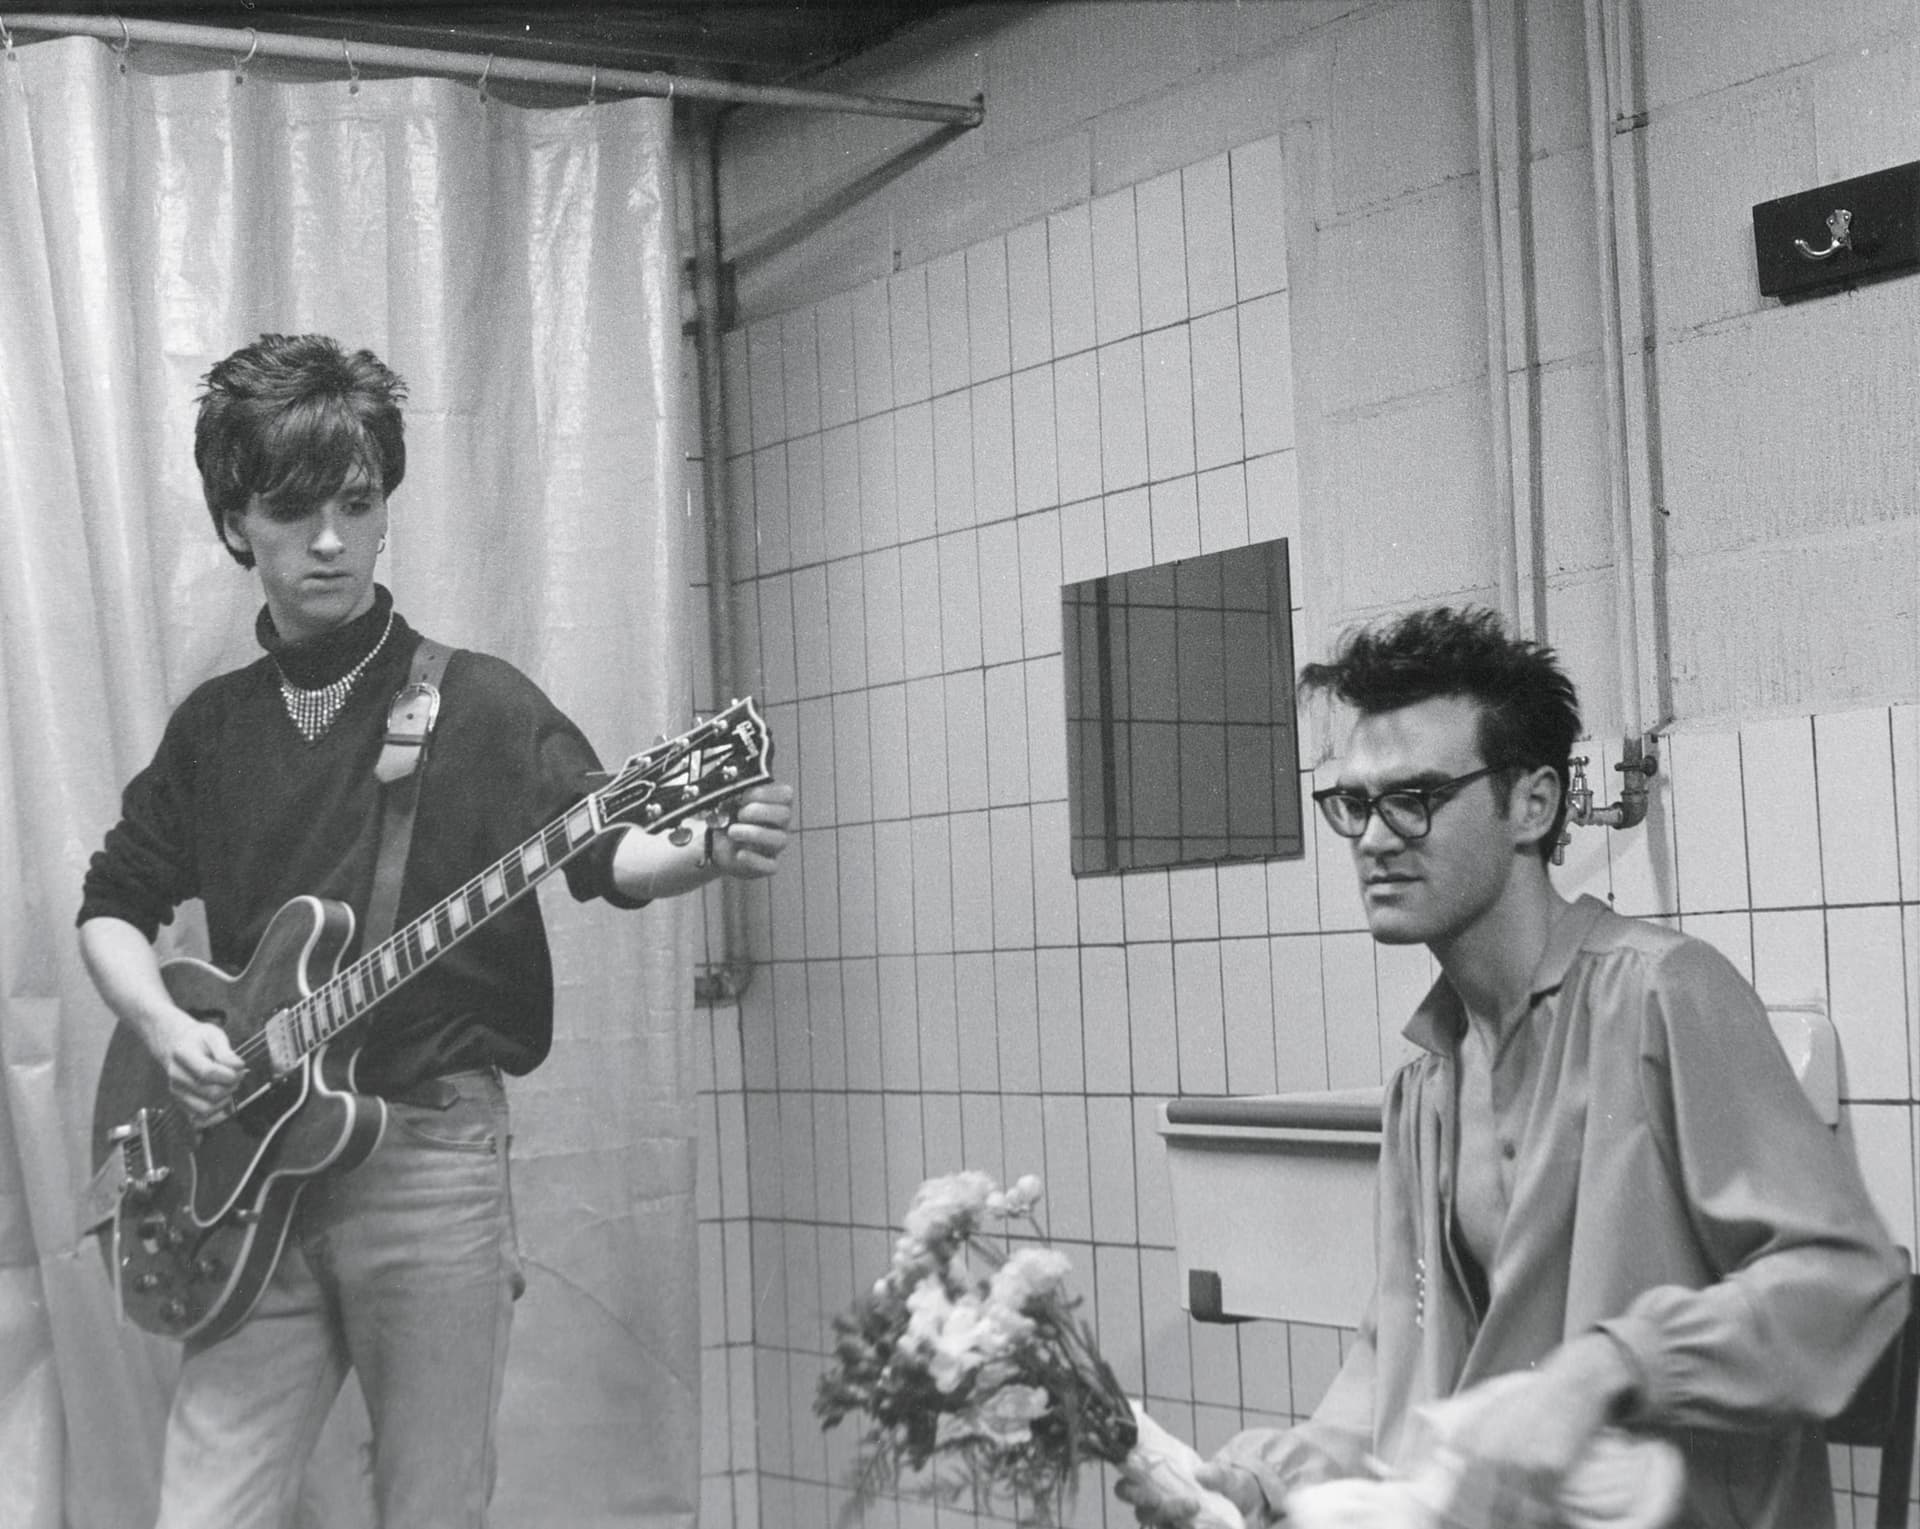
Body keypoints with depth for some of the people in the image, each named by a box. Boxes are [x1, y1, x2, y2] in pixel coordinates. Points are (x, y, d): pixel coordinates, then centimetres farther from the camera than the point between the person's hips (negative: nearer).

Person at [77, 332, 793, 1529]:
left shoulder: (477, 703, 0)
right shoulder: (214, 725, 12)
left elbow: (601, 850, -10)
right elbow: (114, 907, 19)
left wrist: (707, 855, -32)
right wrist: (166, 1027, -1)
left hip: (431, 1152, -3)